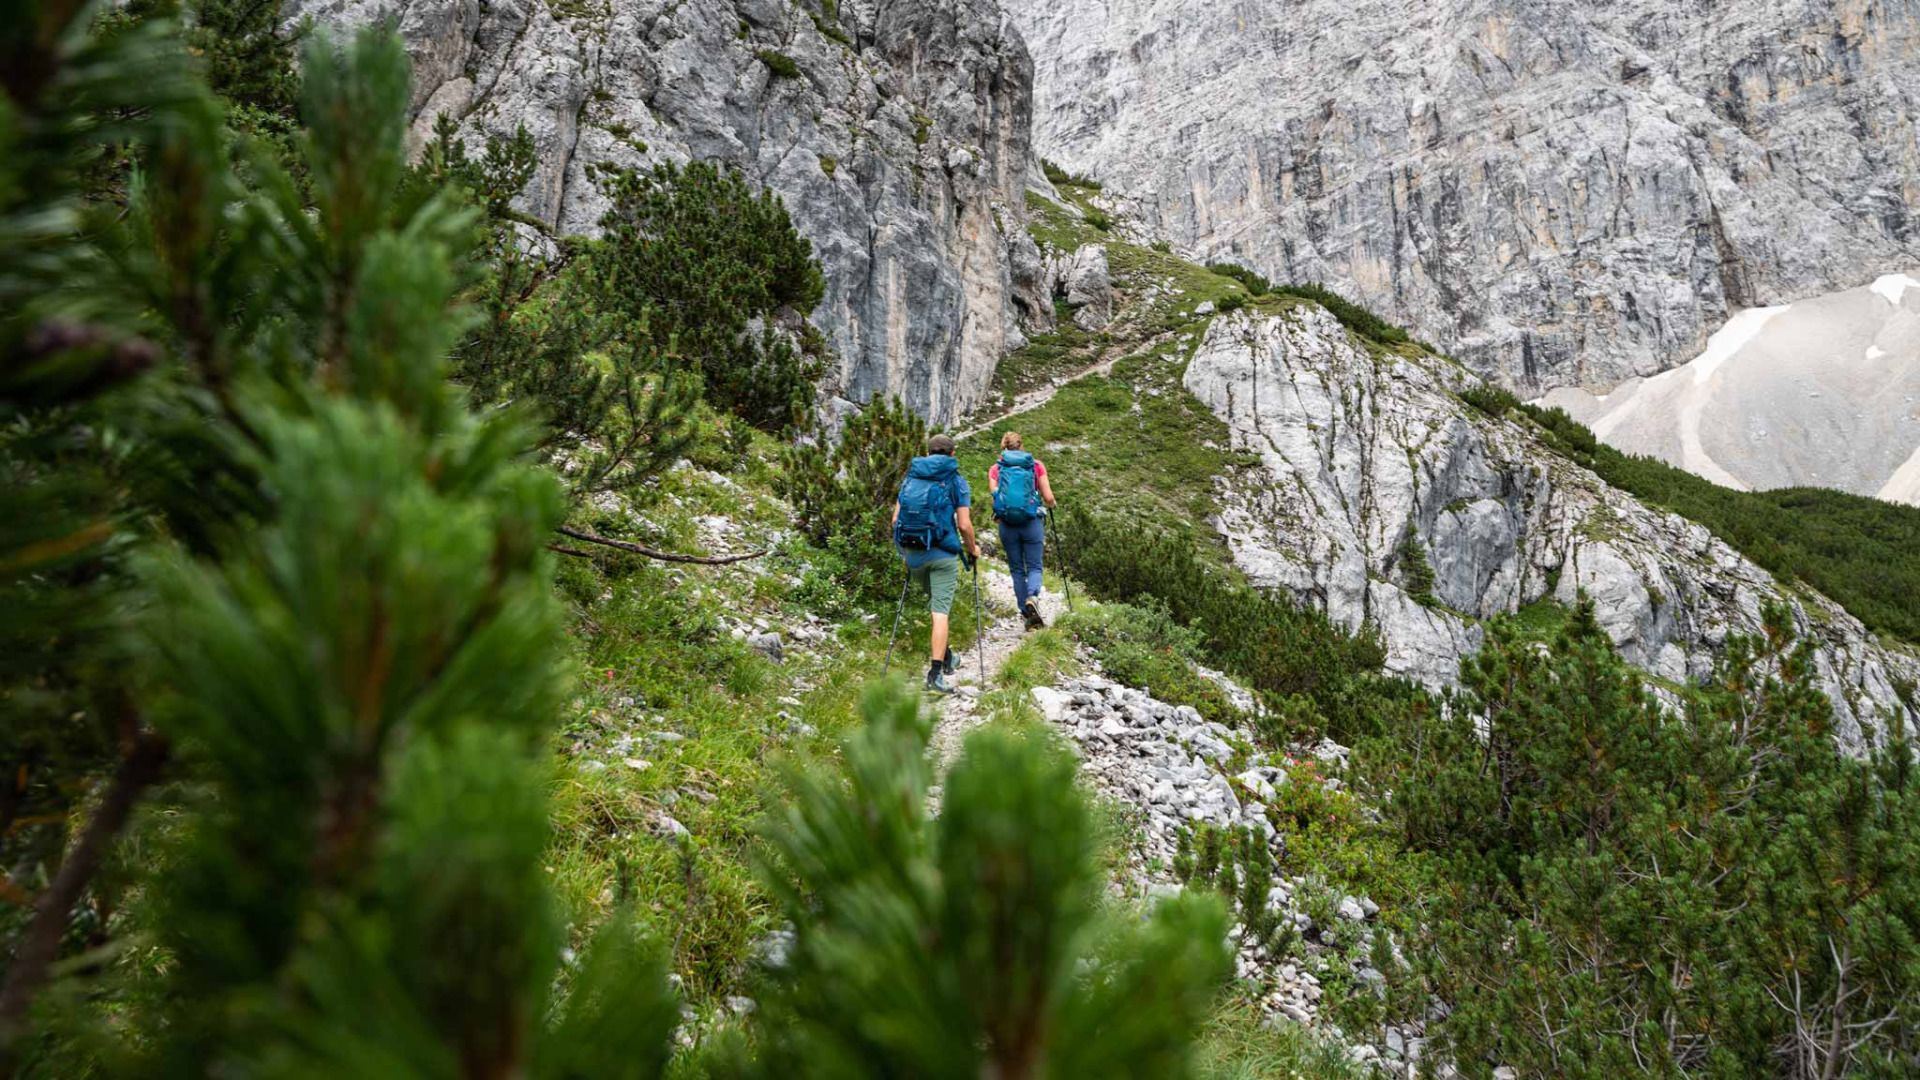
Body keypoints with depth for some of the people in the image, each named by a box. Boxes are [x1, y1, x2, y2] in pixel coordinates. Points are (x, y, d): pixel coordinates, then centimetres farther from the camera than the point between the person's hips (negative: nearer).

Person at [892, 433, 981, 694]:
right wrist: (972, 549, 10)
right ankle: (935, 673, -11)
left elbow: (896, 519, 10)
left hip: (913, 554, 4)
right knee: (940, 611, -5)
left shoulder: (910, 477, 11)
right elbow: (964, 525, -7)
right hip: (943, 554, -4)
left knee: (935, 603, 23)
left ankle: (943, 655, 31)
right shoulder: (955, 480, 0)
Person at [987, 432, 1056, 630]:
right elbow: (1048, 498, 1)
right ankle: (1032, 597, -23)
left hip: (1007, 524, 1)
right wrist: (1050, 505, 24)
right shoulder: (1036, 466, 5)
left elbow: (993, 494, -4)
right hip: (1032, 522, -1)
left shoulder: (995, 469, 6)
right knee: (1034, 567, 6)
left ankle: (1027, 614, 9)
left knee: (1017, 569, 11)